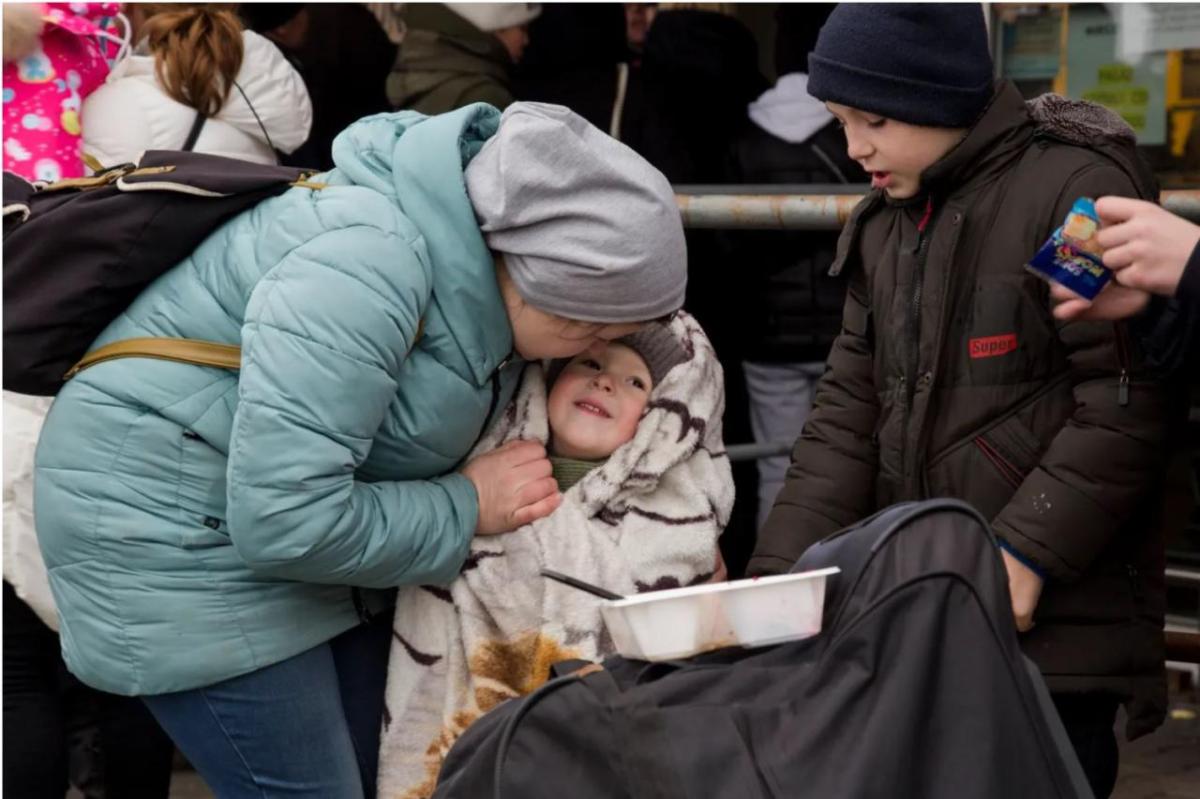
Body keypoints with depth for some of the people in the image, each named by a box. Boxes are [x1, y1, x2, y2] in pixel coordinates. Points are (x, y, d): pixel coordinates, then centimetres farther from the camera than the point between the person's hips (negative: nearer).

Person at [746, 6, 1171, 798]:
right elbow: (849, 414, 12)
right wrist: (779, 579, 1)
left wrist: (1028, 551, -20)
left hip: (1053, 623, -7)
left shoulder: (1074, 185, -9)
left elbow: (1127, 399, -14)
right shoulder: (884, 227, 14)